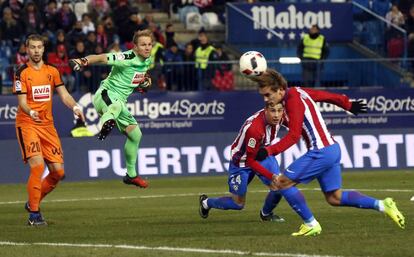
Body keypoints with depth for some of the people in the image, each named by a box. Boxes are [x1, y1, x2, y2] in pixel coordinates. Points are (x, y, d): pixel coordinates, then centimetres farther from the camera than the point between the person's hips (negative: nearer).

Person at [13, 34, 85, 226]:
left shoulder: (52, 71, 11)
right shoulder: (21, 73, -4)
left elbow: (63, 95, 5)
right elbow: (22, 102, -12)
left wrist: (74, 107, -16)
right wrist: (31, 112, -33)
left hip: (48, 125, 5)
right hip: (27, 124, -5)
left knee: (58, 171, 0)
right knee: (37, 165, -20)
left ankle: (33, 202, 22)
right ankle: (34, 214, -12)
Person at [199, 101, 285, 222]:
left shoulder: (277, 118, -18)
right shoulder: (254, 128, -39)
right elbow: (250, 161, -33)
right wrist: (271, 176, -38)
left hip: (263, 154, 6)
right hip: (241, 163, -6)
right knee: (238, 204, 7)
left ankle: (266, 214, 14)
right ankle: (206, 202, 36)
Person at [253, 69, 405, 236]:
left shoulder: (293, 101, -17)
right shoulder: (298, 92, 11)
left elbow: (293, 136, -22)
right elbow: (328, 96, 22)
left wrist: (269, 151, -26)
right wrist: (348, 105, 37)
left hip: (321, 152, -10)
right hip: (332, 149, 10)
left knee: (282, 183, -6)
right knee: (335, 198, 14)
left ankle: (311, 225, -1)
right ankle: (382, 205, 11)